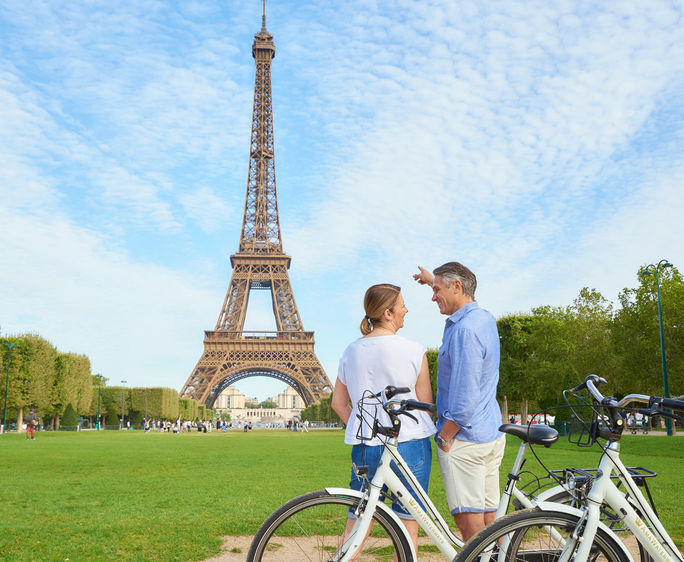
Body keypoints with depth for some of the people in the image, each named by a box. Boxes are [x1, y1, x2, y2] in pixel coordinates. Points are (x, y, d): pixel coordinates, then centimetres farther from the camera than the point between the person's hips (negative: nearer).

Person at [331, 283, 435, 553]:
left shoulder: (351, 351, 6)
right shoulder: (413, 351, -8)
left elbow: (338, 403, 12)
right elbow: (426, 405, -1)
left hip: (364, 447, 4)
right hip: (409, 445, -4)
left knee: (356, 524, 11)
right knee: (408, 525, 8)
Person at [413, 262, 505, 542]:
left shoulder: (464, 331, -21)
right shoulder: (486, 318, 9)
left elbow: (464, 399, -23)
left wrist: (443, 437, -13)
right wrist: (433, 279, 44)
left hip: (465, 439, -10)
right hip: (493, 435, 10)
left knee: (470, 524, -4)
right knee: (489, 522, 14)